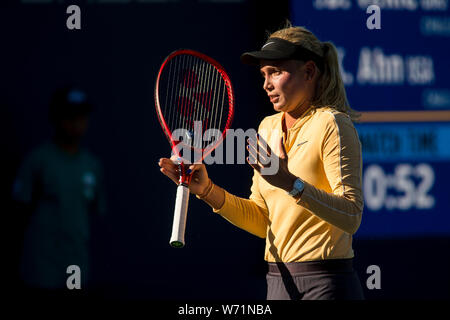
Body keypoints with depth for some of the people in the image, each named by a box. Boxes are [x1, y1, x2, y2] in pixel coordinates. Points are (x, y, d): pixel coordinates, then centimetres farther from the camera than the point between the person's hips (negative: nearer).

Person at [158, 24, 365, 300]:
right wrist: (207, 190, 1)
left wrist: (290, 183, -27)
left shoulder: (330, 125, -9)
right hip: (279, 284, 7)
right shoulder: (268, 127, 12)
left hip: (327, 285, -7)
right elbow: (261, 222, 13)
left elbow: (351, 217, -18)